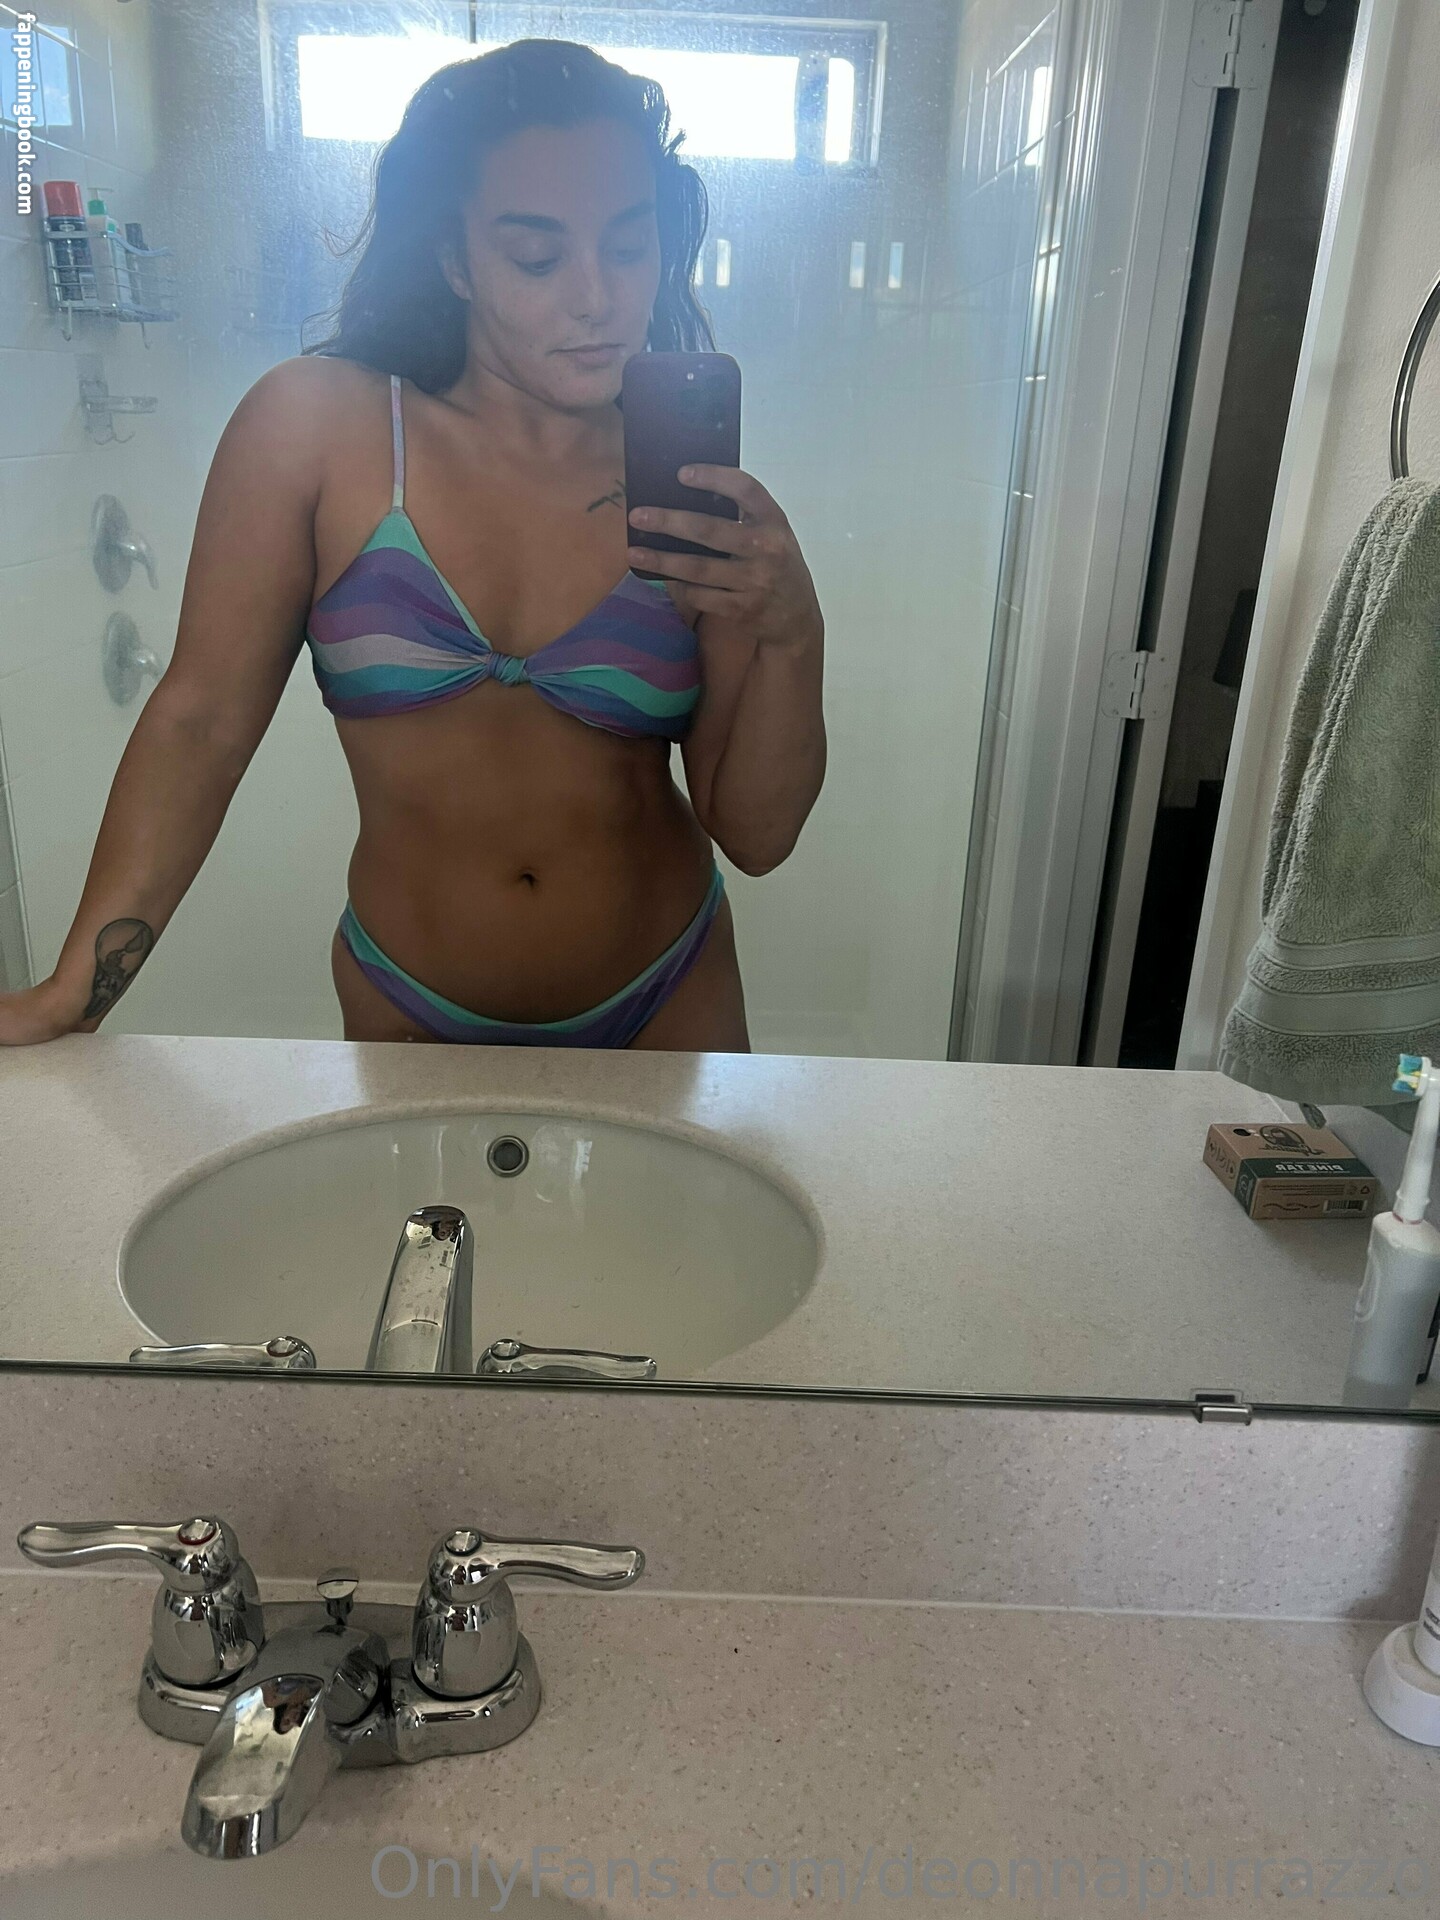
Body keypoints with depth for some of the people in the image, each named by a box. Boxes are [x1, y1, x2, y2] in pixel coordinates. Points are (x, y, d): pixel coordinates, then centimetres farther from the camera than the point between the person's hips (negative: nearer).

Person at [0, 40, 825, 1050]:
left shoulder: (696, 493, -8)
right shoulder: (315, 428, -11)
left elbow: (756, 836, -9)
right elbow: (202, 720, -9)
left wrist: (791, 635, -25)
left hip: (664, 1001, 2)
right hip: (409, 1011, -1)